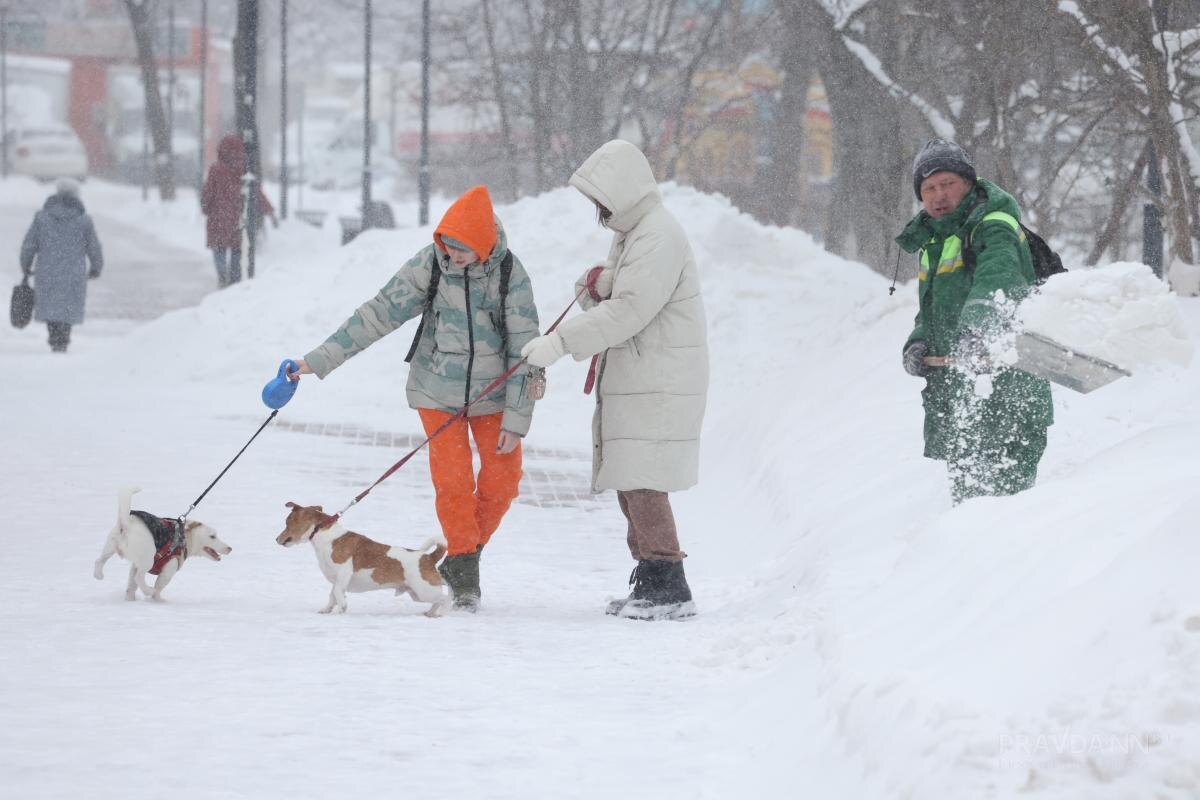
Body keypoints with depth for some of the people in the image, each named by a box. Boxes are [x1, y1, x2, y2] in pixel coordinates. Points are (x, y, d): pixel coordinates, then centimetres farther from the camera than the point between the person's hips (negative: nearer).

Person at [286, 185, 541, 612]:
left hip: (492, 393, 0)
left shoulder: (509, 273, -17)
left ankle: (463, 559, 23)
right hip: (438, 392, 0)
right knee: (452, 481, -8)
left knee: (501, 482, 1)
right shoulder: (429, 265, -15)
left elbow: (524, 348, -13)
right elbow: (380, 313, -11)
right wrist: (319, 360, -14)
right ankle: (464, 575, 4)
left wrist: (516, 418, -15)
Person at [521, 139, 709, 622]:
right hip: (630, 381, 11)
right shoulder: (628, 232, 18)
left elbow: (631, 310, -25)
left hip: (658, 385, -11)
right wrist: (600, 285, 3)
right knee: (628, 483, 12)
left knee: (642, 483, -13)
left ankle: (670, 589, -12)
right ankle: (649, 581, 19)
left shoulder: (658, 238, -16)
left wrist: (562, 342, -27)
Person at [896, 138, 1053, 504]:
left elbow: (996, 278, -32)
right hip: (950, 384, 9)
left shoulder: (993, 227, -10)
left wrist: (977, 327, -52)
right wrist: (918, 342, 6)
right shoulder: (934, 240, 19)